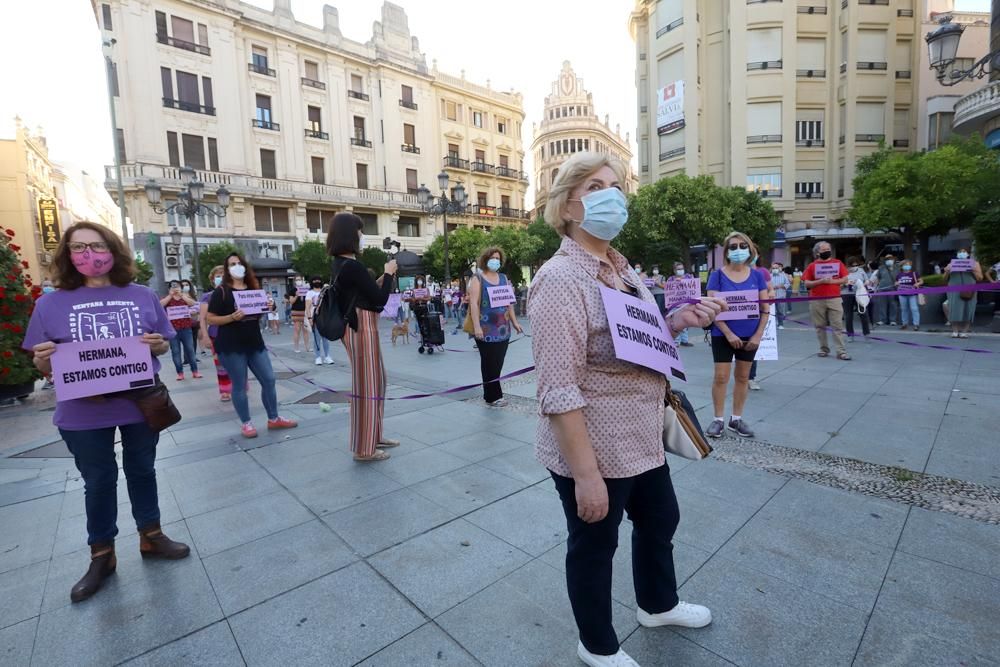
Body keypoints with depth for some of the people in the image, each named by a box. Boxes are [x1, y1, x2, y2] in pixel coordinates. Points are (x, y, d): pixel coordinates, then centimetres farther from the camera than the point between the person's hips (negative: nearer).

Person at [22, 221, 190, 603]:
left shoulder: (142, 296, -1)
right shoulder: (51, 304, -2)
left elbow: (163, 345, 6)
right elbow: (44, 366, 1)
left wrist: (158, 345, -16)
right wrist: (42, 361, -21)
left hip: (141, 405, 1)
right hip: (83, 413, 0)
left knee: (142, 471, 16)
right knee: (98, 481, 13)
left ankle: (151, 537, 34)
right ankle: (101, 555, 31)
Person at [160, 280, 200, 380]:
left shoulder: (185, 296, 10)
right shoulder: (167, 298, 8)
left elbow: (194, 304, -9)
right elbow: (160, 305, -12)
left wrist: (182, 295, -11)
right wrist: (170, 295, -11)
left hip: (186, 328, 0)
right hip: (172, 329, 0)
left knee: (190, 349, 2)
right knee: (175, 351, 2)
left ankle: (195, 371, 7)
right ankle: (180, 373, 6)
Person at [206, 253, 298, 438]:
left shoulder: (253, 289, 11)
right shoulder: (221, 291, -5)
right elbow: (211, 319, -8)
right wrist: (232, 317, -23)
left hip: (255, 342, 5)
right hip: (231, 346, -5)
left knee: (269, 379, 5)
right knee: (239, 385, 2)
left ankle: (273, 419, 17)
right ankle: (246, 423, 16)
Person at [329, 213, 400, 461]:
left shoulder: (340, 265, 12)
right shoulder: (353, 266, -18)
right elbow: (381, 298, -14)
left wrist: (383, 277, 10)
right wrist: (389, 274, 0)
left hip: (360, 327, 10)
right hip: (362, 328, -10)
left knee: (375, 380, 19)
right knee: (367, 385, -2)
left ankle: (373, 436, 31)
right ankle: (364, 448, 10)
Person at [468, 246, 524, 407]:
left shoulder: (503, 278, 17)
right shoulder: (477, 279, -1)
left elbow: (509, 301, 18)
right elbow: (474, 303, -11)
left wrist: (514, 322, 13)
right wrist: (476, 326, -20)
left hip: (503, 328, 6)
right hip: (486, 329, -6)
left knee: (498, 363, 7)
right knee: (489, 363, -1)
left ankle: (490, 393, 18)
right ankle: (493, 396, 7)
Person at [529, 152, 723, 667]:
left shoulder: (622, 270, 6)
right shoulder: (561, 280, -22)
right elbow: (558, 392, -26)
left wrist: (680, 320, 2)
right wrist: (586, 474, -25)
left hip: (641, 440, 9)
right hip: (593, 450, -9)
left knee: (660, 519, 28)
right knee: (593, 547, 14)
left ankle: (658, 605, 59)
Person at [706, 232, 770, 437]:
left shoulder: (757, 275, 3)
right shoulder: (718, 275, -6)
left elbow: (765, 308, 4)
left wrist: (758, 335, -6)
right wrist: (729, 333, -17)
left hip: (750, 336, 3)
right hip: (723, 335, -3)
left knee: (743, 377, 11)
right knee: (721, 377, -2)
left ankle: (736, 419, 24)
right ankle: (718, 420, 12)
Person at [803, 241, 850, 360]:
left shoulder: (838, 263, 7)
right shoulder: (812, 266, 3)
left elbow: (845, 279, 5)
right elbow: (807, 283, -1)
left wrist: (832, 281, -12)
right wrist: (821, 281, -15)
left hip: (834, 299, 0)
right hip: (817, 301, 0)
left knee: (838, 326, -2)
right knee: (820, 327, 7)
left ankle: (841, 351, -2)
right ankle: (824, 349, 18)